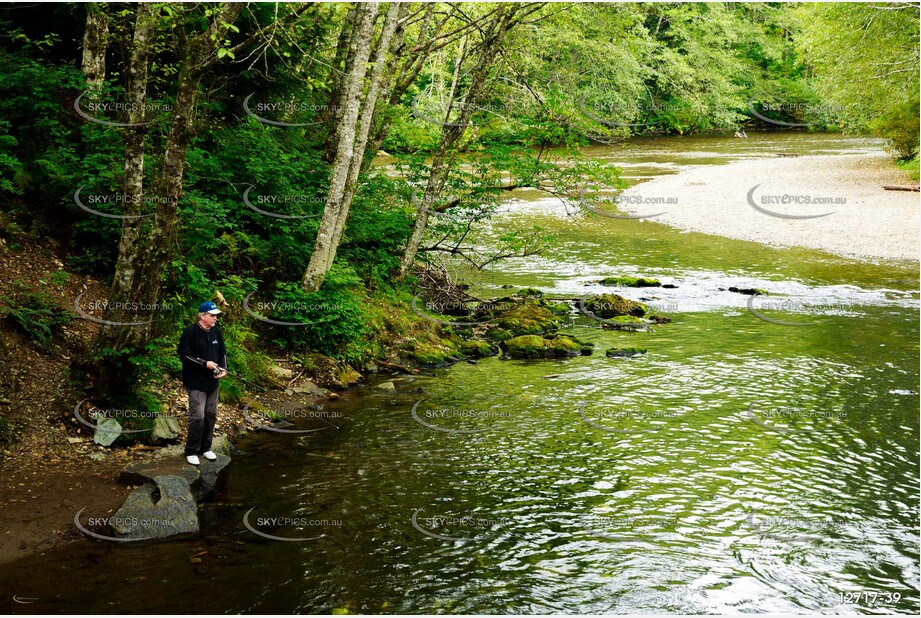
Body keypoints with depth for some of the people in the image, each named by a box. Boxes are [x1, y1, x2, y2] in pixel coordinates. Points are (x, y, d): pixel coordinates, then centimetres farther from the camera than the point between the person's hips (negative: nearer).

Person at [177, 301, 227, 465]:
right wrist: (205, 364, -21)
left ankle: (205, 448, 24)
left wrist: (223, 368, -2)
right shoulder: (190, 332, -13)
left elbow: (223, 352, 16)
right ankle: (191, 452, 3)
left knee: (211, 415, 11)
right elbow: (184, 355, -15)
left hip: (212, 381, 7)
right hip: (196, 382, -7)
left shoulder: (216, 332, 8)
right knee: (197, 416, -9)